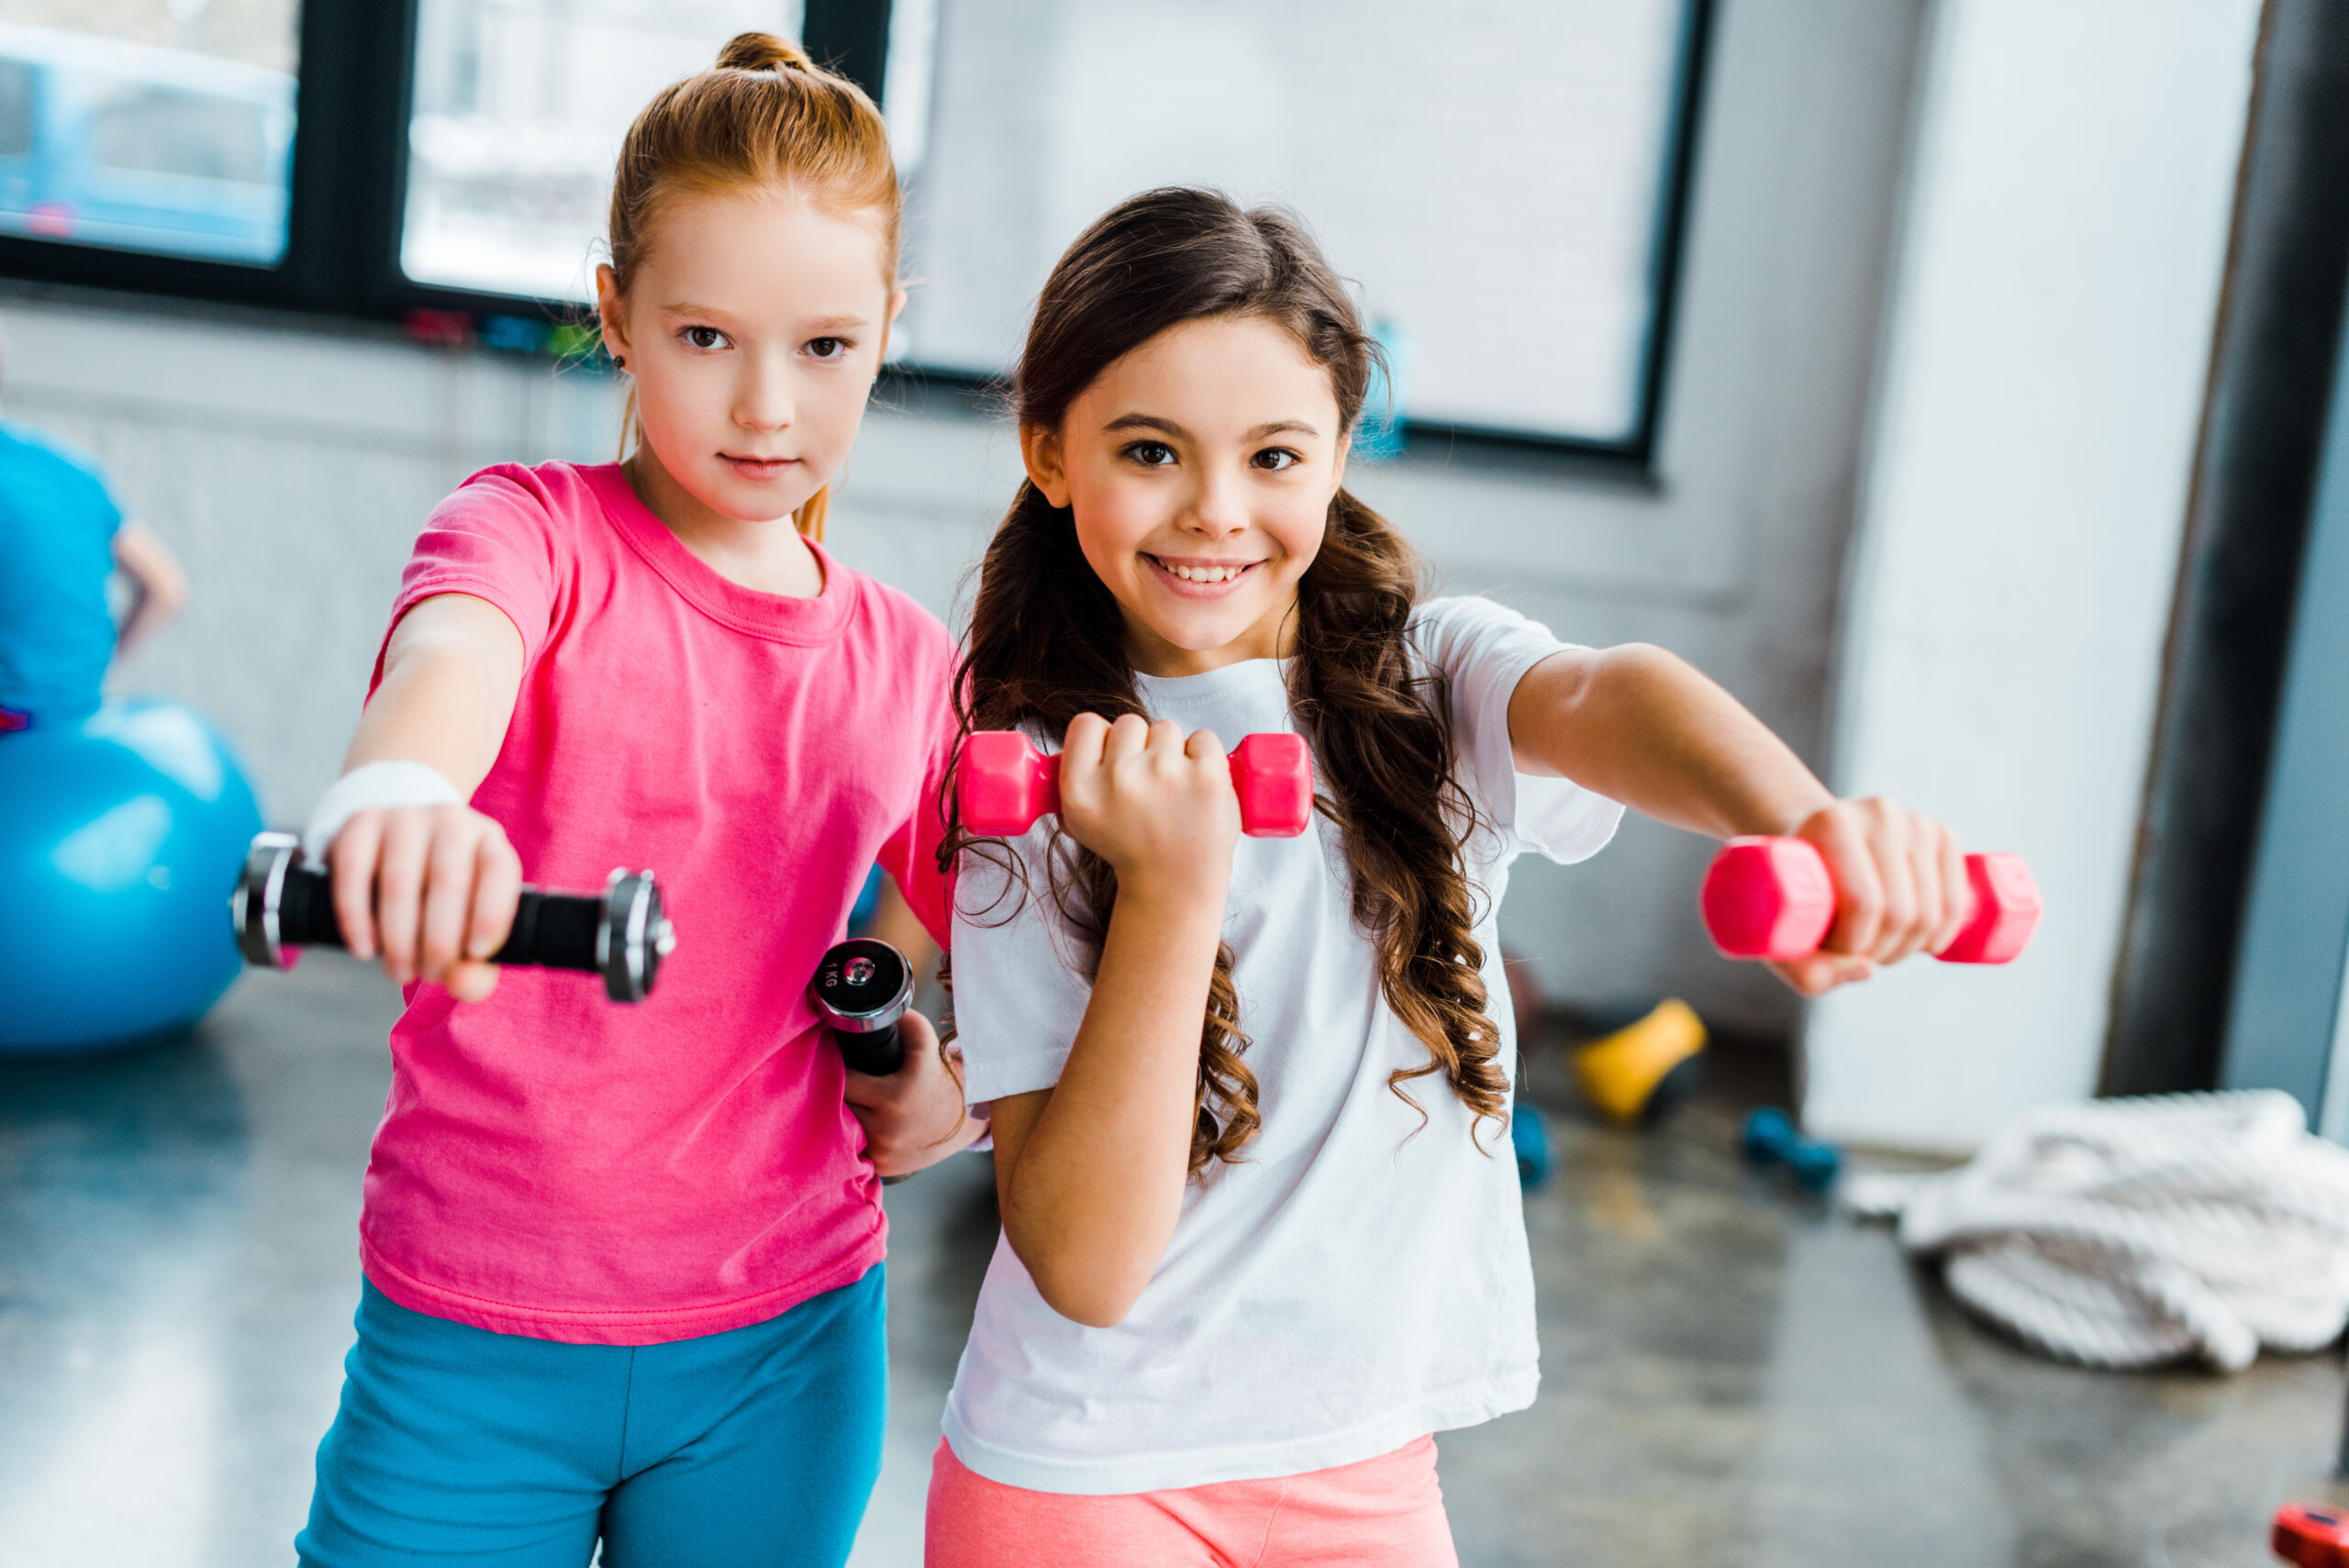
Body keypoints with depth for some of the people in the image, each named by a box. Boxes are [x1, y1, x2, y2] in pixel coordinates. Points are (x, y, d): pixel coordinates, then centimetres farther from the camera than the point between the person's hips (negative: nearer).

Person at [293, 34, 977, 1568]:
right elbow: (452, 651, -32)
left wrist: (934, 1102, -6)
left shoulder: (911, 665, 3)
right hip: (475, 1332, -3)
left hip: (784, 1340, 3)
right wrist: (397, 789, -55)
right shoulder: (538, 532, -8)